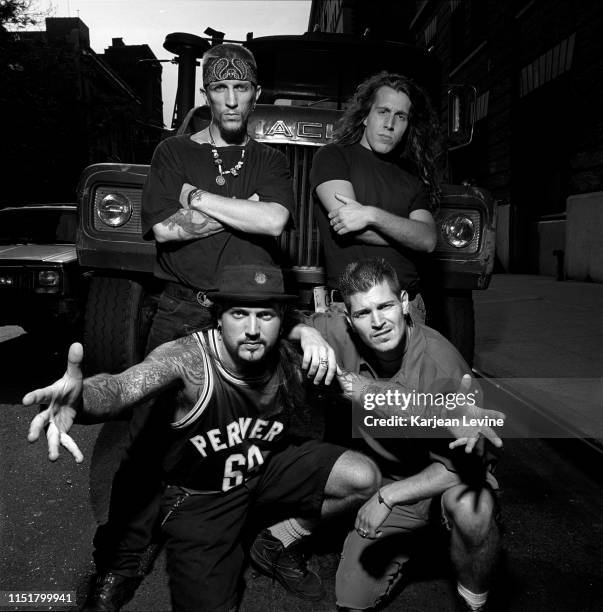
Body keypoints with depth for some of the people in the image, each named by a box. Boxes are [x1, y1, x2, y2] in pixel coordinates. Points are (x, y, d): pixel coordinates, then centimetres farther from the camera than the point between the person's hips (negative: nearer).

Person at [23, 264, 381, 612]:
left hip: (269, 468, 4)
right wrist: (80, 396, -71)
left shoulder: (291, 360, -18)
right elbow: (123, 387, -51)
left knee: (364, 478, -12)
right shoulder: (188, 359, -32)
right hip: (198, 496, -3)